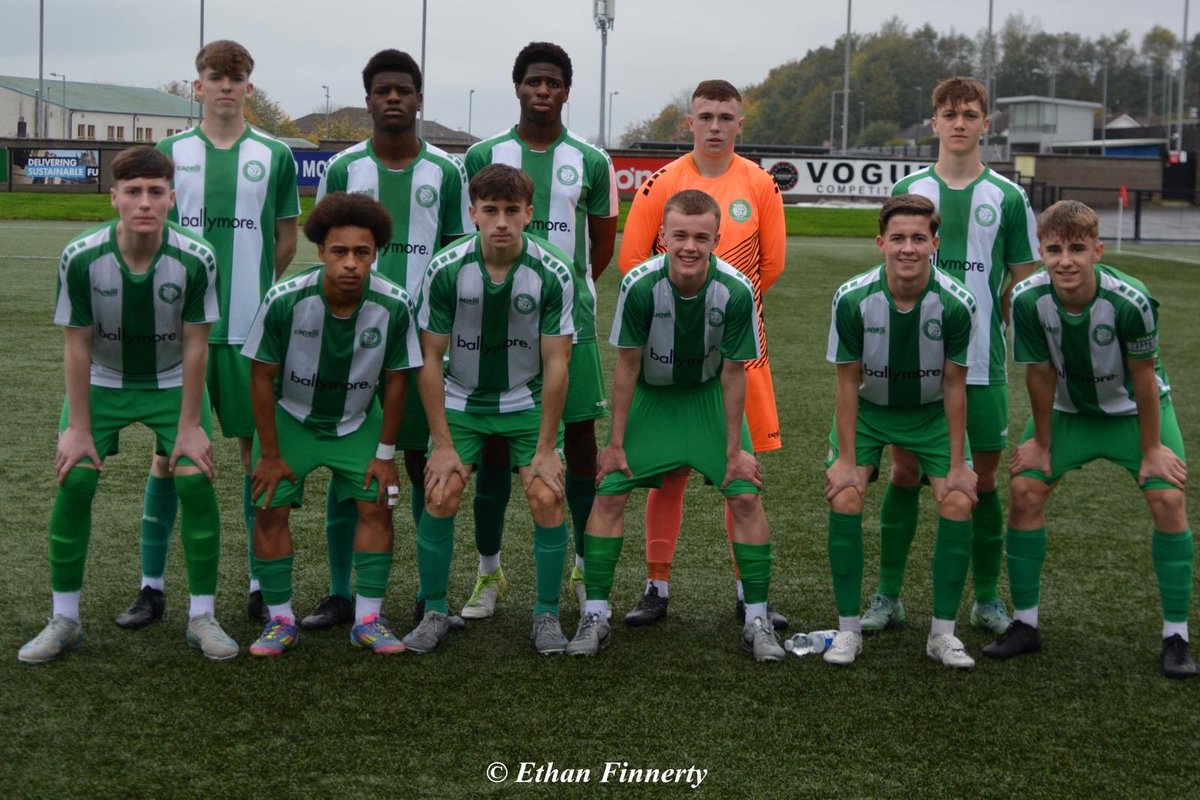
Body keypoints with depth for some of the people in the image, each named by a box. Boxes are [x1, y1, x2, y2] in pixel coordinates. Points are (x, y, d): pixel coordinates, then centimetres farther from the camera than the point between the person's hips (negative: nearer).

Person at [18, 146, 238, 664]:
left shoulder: (195, 260, -24)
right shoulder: (80, 258, -24)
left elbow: (195, 345, -15)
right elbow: (77, 346, -15)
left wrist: (190, 425, -14)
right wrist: (78, 428, -13)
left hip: (172, 383, 0)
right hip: (102, 383, 0)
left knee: (196, 480, -14)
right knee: (74, 481, -11)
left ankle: (202, 617, 1)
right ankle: (64, 620, 4)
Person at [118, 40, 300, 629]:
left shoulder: (275, 156, 3)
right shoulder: (170, 152, 5)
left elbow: (286, 237, 11)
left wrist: (252, 290, 9)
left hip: (250, 329, 0)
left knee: (257, 449, 5)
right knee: (168, 451, 3)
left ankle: (261, 586, 16)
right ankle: (151, 587, 12)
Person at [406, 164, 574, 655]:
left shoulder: (553, 274, -18)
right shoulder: (445, 269, -17)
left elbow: (556, 365, -13)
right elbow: (431, 360, -10)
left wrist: (545, 448, -13)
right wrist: (442, 444, -13)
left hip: (528, 401, 0)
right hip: (461, 399, 0)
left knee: (547, 498, -14)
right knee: (440, 497, -14)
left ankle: (547, 615, 6)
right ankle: (435, 613, 7)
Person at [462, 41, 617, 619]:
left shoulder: (591, 162, 5)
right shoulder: (484, 155, 4)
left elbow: (603, 242, 13)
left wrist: (569, 290, 10)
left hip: (569, 319, 0)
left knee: (580, 440, 3)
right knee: (494, 441, 4)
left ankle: (586, 570, 16)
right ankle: (489, 573, 15)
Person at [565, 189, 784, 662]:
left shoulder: (735, 291, -26)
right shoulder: (639, 285, -27)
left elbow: (733, 374, -14)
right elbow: (627, 366, -14)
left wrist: (734, 449, -9)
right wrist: (616, 442, -9)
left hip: (709, 396, 0)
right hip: (650, 395, 0)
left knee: (745, 495, -9)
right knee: (609, 492, -9)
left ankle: (757, 618, 5)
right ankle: (595, 614, 4)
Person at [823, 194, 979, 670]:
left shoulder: (957, 304, -23)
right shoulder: (852, 299, -24)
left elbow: (954, 386, -13)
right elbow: (848, 382, -13)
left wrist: (958, 465, -11)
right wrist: (846, 459, -14)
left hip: (931, 412, 1)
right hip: (867, 410, 0)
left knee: (958, 504, -14)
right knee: (844, 500, -17)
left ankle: (942, 633, 3)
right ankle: (849, 629, -1)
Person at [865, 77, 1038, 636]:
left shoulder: (1008, 197, 2)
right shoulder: (907, 190, 6)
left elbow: (1024, 283, 7)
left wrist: (992, 330, -1)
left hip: (982, 363, -1)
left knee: (982, 477, 5)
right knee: (905, 471, 4)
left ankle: (987, 599, 19)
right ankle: (888, 596, 14)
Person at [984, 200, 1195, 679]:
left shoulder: (1130, 300, -34)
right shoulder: (1028, 299, -28)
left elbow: (1143, 377, -20)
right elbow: (1041, 374, -13)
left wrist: (1151, 449, -11)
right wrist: (1041, 444, -4)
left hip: (1133, 409, -2)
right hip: (1067, 409, 2)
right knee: (1024, 491, -9)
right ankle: (1025, 625, 5)